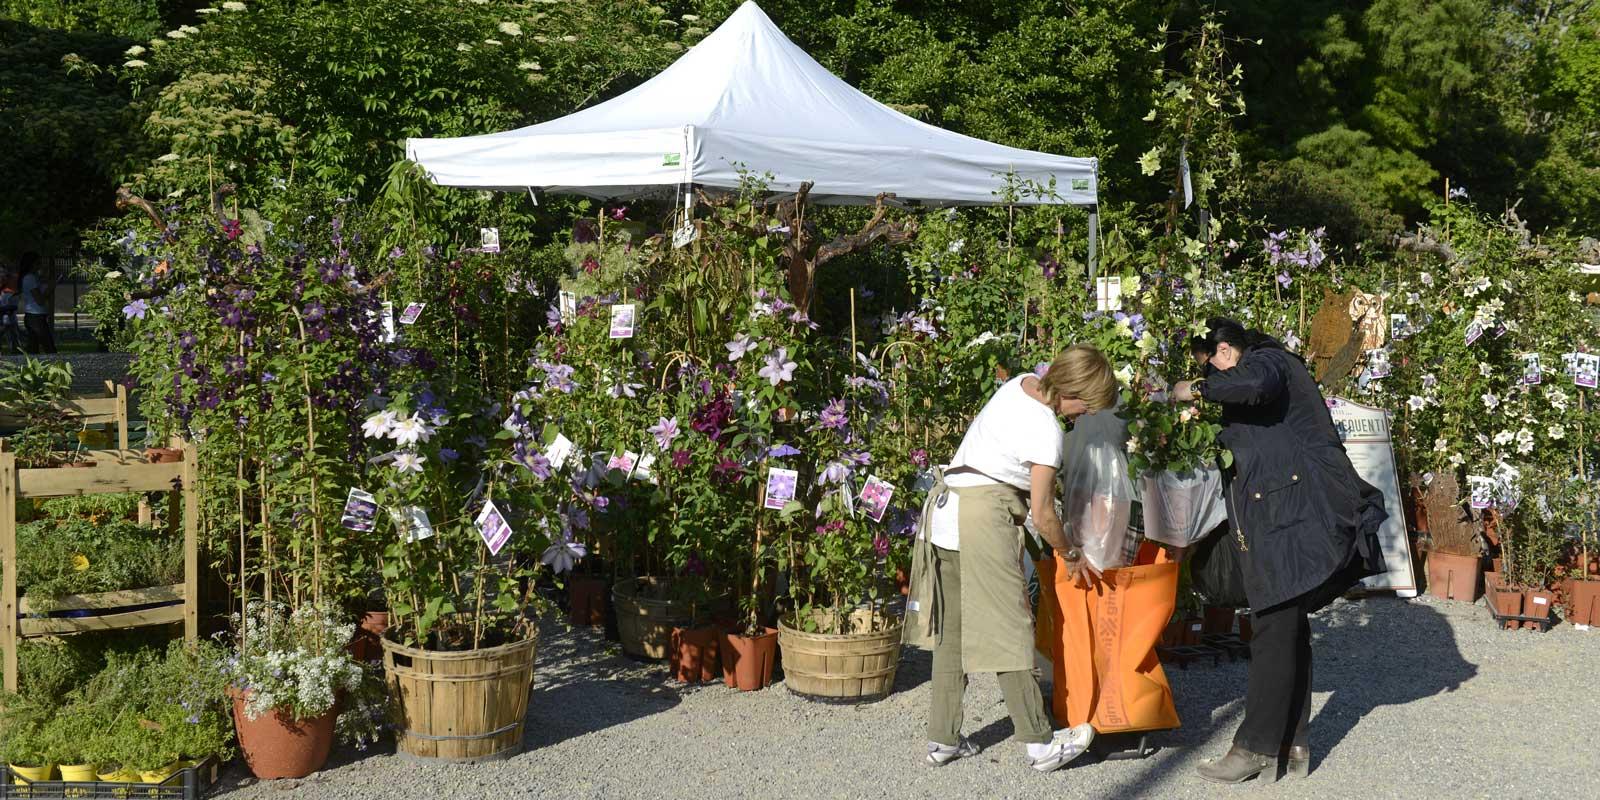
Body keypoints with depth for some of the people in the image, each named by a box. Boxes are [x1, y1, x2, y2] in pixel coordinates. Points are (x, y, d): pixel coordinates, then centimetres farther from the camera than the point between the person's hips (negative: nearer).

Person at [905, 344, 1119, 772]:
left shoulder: (1021, 384, 9)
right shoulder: (1046, 431, -14)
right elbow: (1043, 516, -9)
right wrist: (1072, 556, 6)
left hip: (944, 507, 9)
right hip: (983, 516, -9)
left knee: (952, 627, 11)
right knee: (1008, 628, -3)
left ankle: (943, 737, 15)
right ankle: (1040, 742, 2)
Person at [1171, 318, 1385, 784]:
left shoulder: (1266, 360, -3)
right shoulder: (1273, 369, 26)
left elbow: (1253, 384, -29)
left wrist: (1198, 390, -15)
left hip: (1293, 515, -11)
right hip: (1280, 520, 11)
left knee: (1275, 629, -9)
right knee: (1288, 630, 11)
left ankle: (1258, 748, -7)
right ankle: (1292, 745, 15)